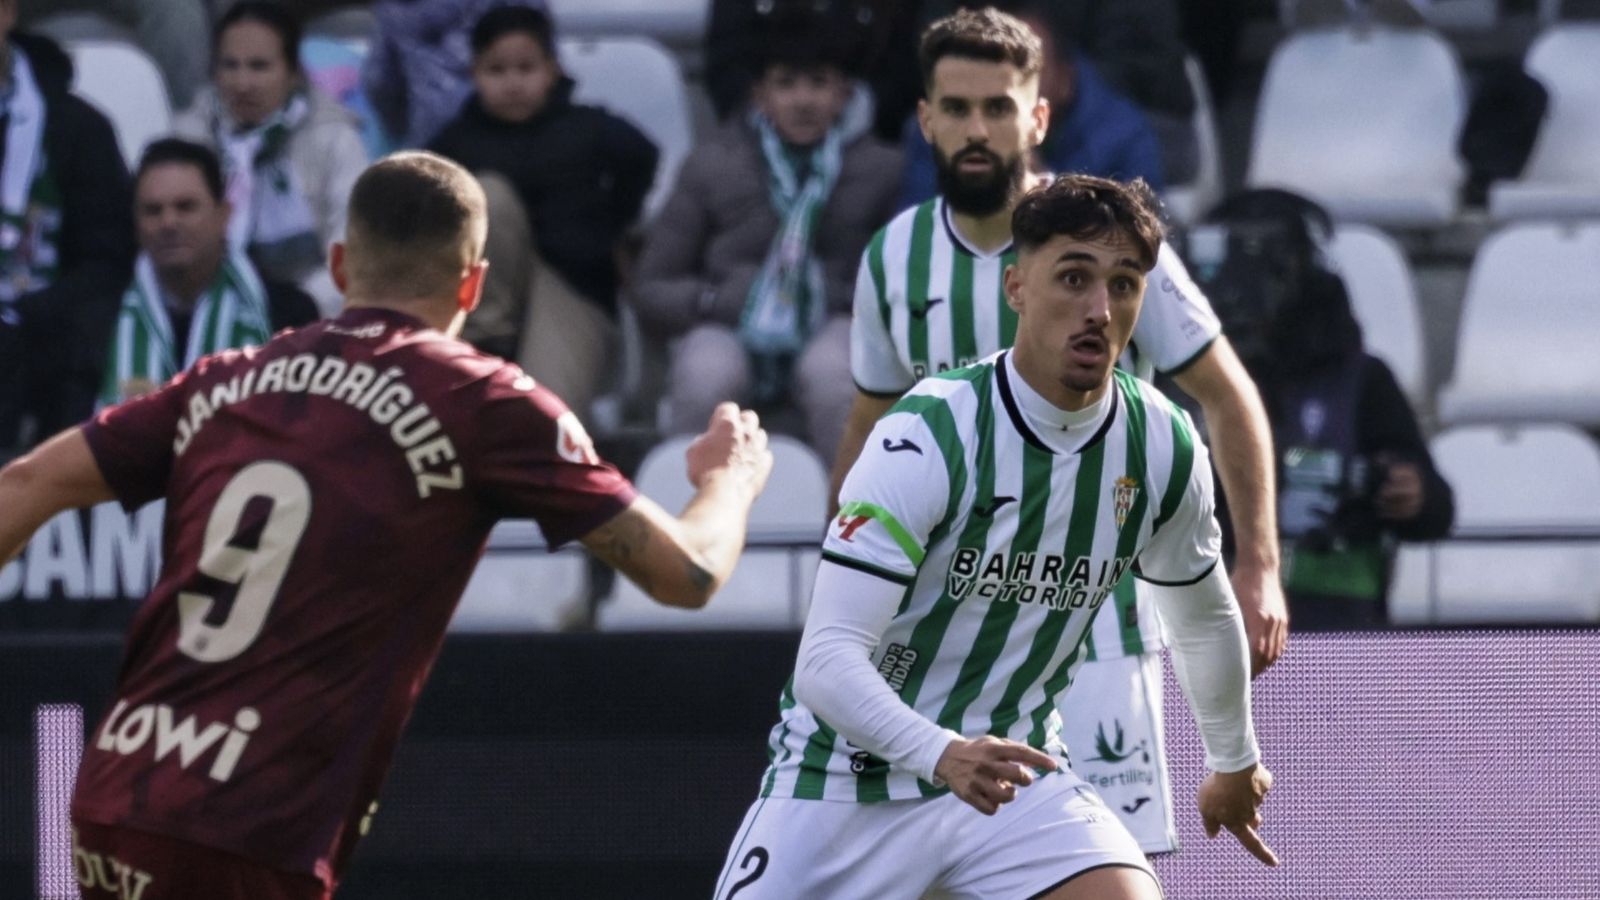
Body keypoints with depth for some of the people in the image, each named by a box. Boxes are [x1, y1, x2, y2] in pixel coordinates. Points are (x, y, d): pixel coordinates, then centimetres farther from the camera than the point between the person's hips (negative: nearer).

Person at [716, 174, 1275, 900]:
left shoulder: (1163, 450, -6)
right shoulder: (927, 438, -22)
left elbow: (1203, 619, 16)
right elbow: (826, 658, -28)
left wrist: (1235, 761, 29)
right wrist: (942, 755, -44)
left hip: (1012, 768, 4)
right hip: (850, 778, -3)